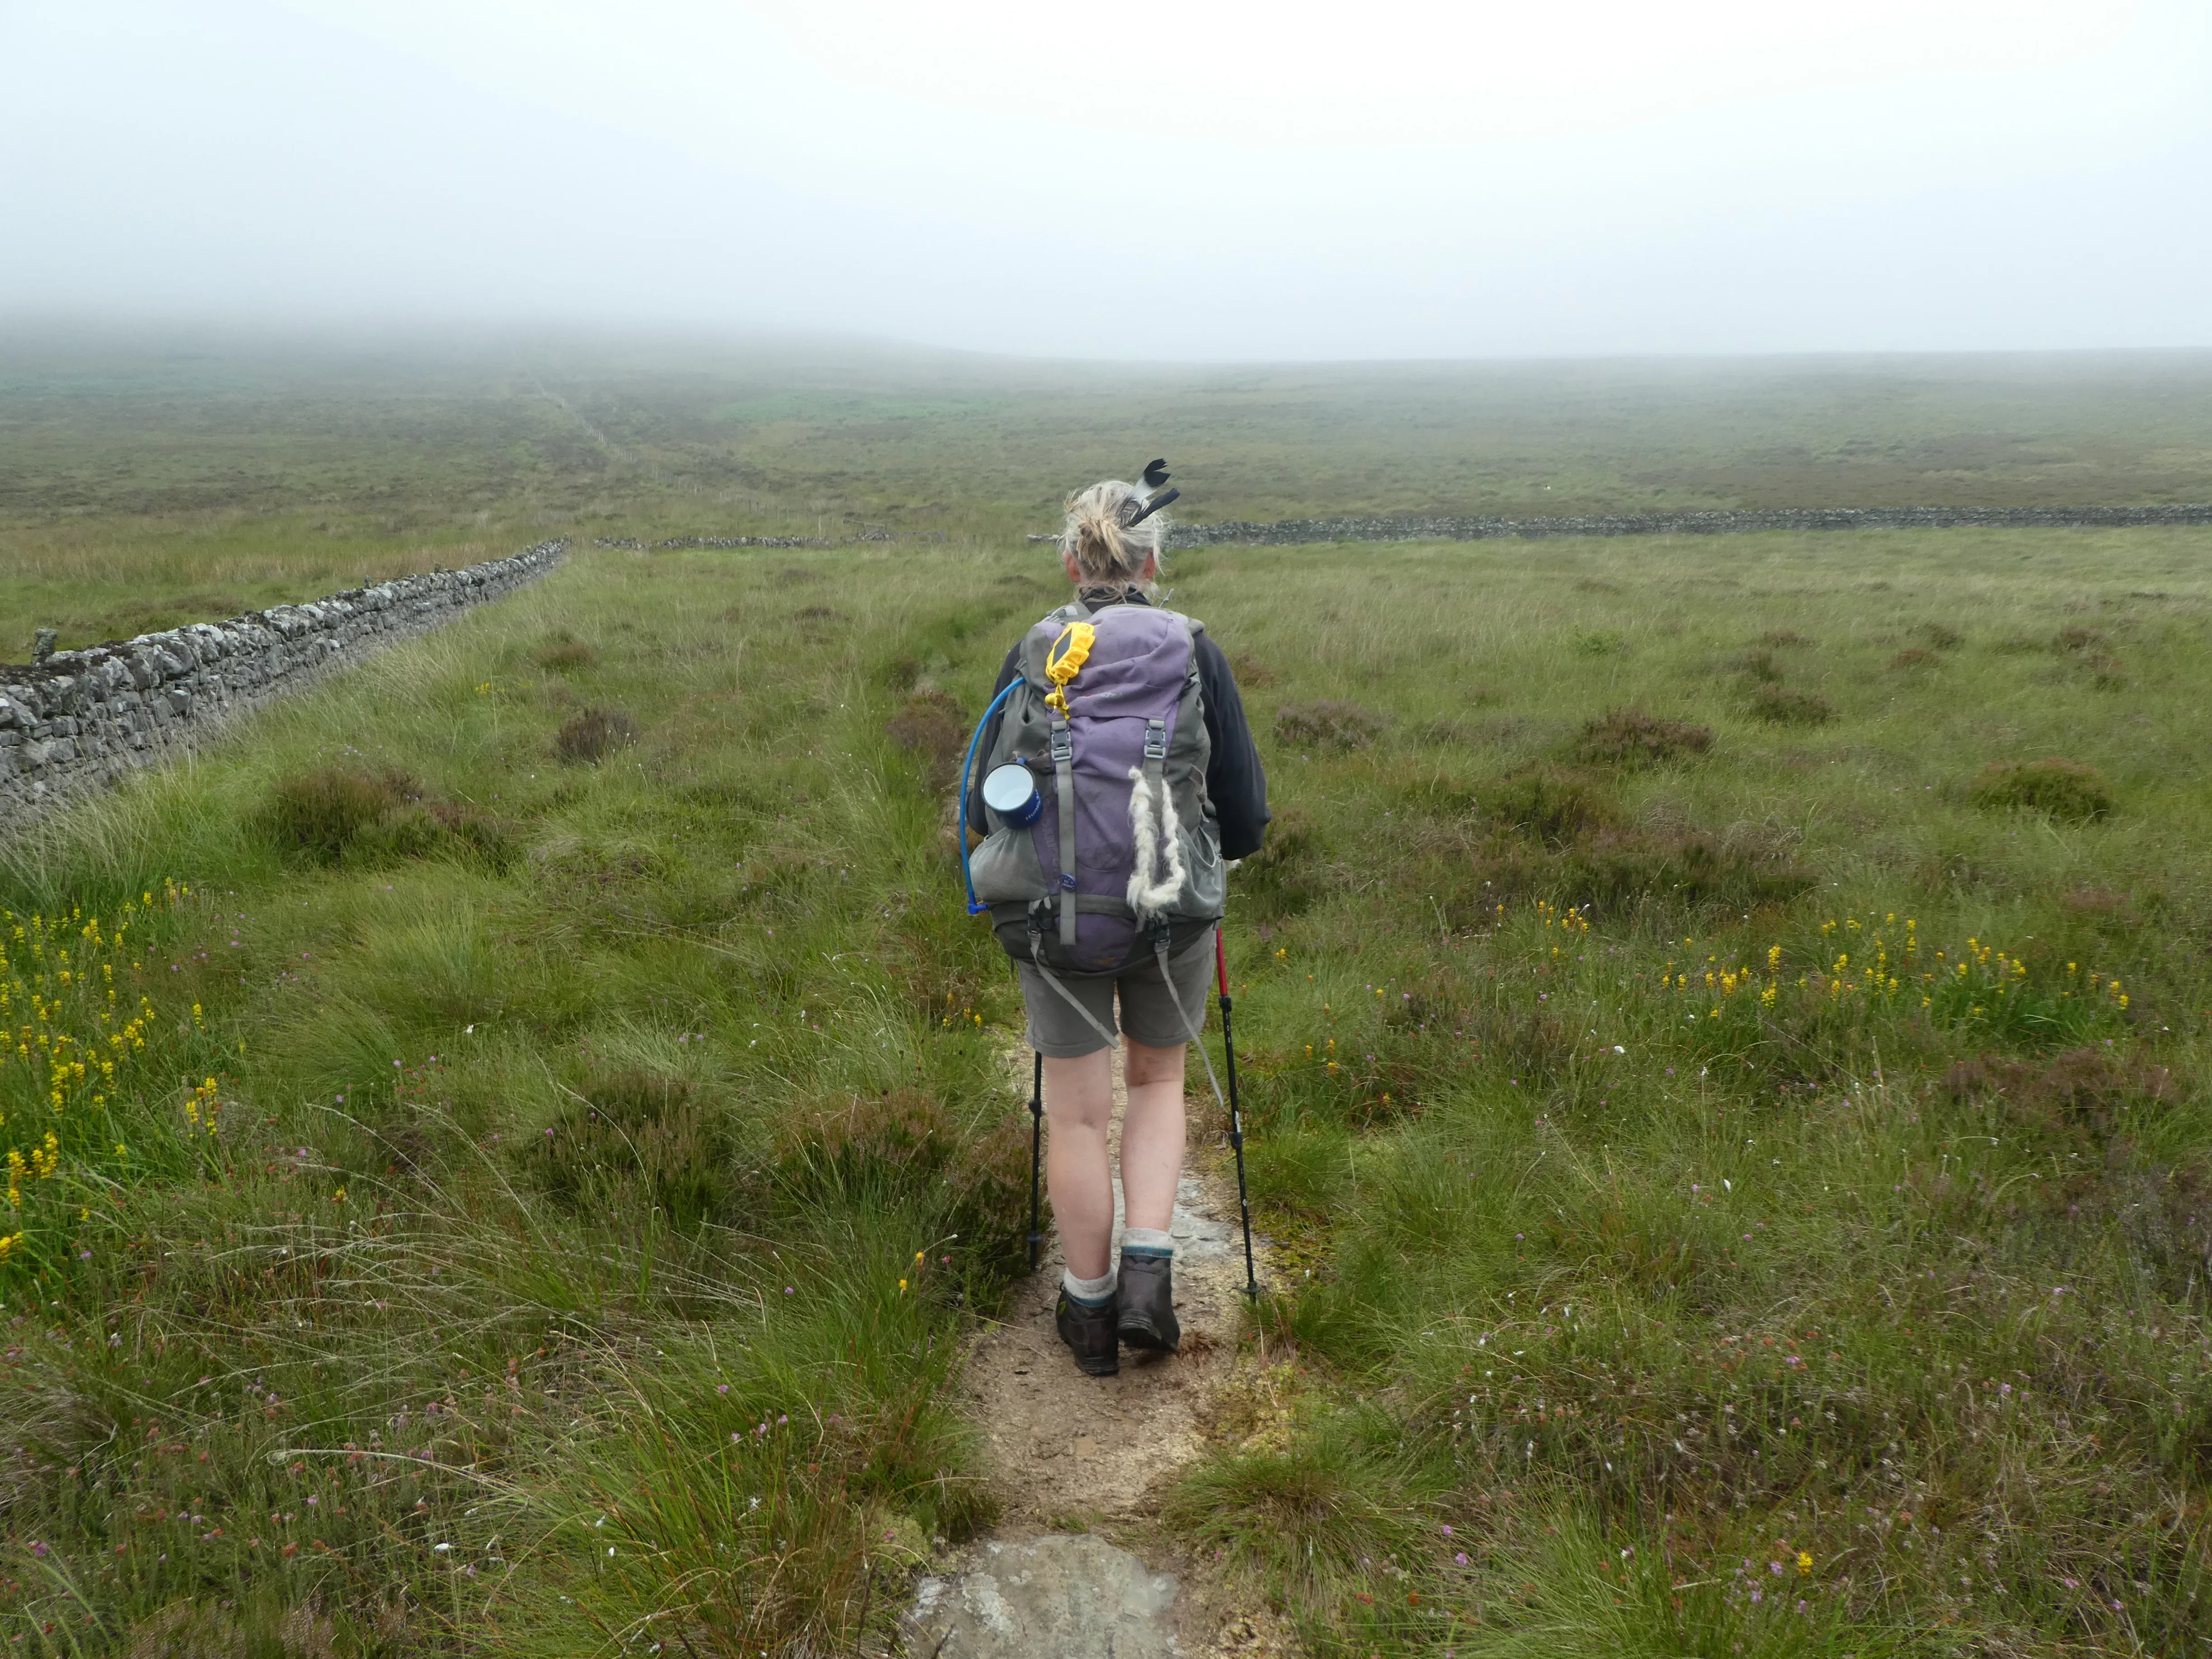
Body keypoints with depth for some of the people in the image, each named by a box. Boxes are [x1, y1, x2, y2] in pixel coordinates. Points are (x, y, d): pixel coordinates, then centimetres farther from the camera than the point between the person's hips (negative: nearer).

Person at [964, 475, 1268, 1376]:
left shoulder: (1030, 657, 1)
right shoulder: (1193, 651, -3)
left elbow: (983, 809, 3)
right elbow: (1247, 817, -3)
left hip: (1049, 917, 1)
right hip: (1174, 915, 0)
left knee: (1078, 1115, 15)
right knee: (1158, 1081, 25)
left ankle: (1088, 1310, 28)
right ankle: (1147, 1273, 13)